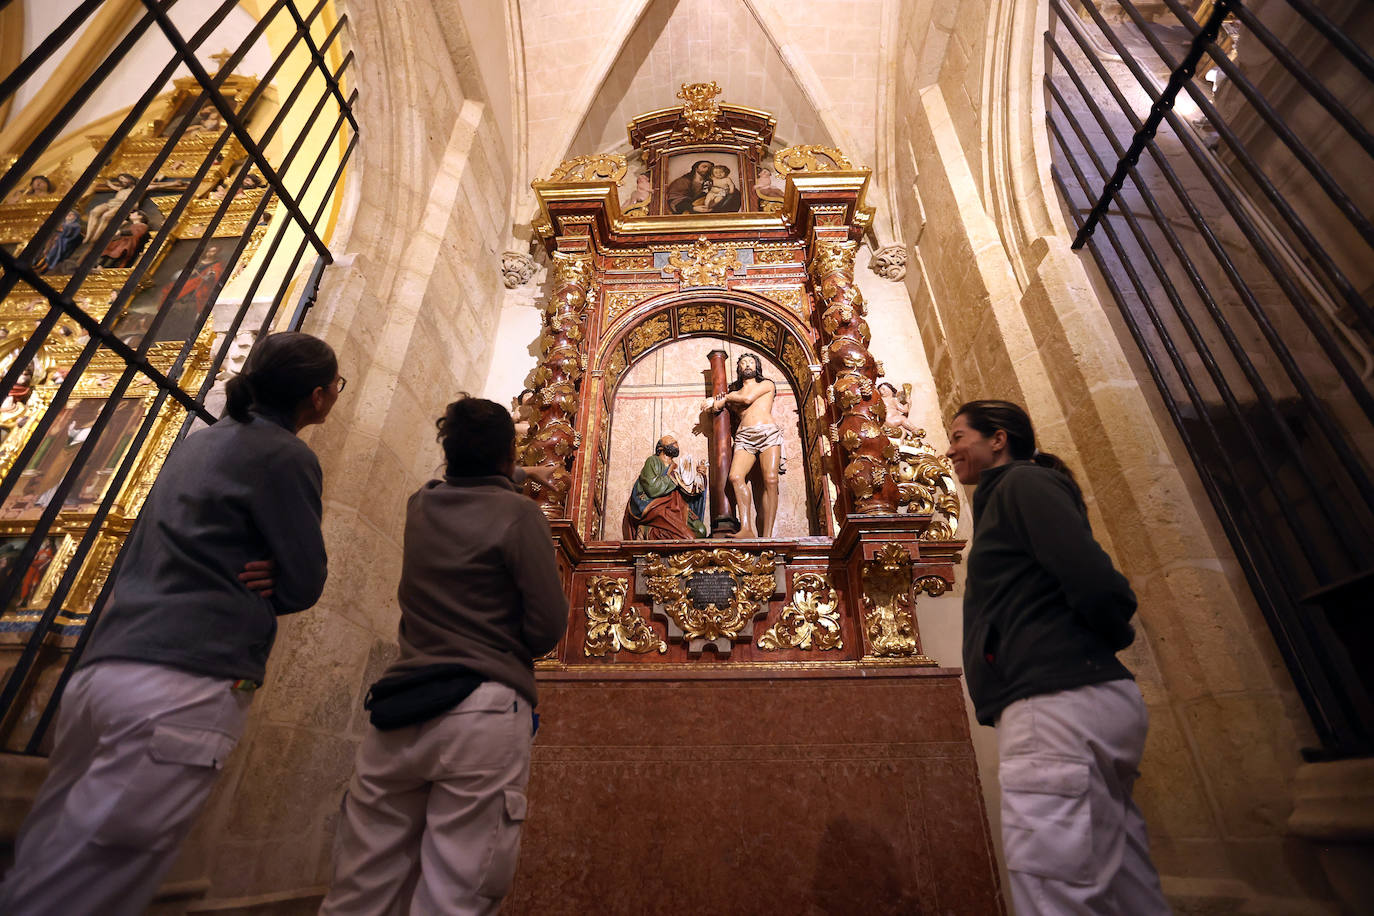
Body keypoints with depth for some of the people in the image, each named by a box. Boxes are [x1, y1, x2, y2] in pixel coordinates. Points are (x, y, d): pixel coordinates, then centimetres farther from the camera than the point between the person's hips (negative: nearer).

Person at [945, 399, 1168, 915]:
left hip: (1057, 703, -10)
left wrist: (1112, 637, 2)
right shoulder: (1005, 497, 23)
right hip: (1073, 703, 10)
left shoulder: (1023, 482, -4)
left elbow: (1093, 579, -16)